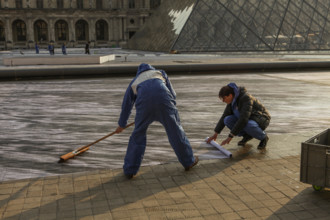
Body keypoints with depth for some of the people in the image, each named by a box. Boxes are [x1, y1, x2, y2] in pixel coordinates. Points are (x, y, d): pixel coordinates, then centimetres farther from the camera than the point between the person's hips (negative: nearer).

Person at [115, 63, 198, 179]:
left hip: (144, 101, 1)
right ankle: (189, 161, 27)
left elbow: (126, 105, 41)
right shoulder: (160, 72, 34)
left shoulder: (134, 82, 35)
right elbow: (173, 94, 28)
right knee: (175, 130, 15)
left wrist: (121, 124, 53)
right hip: (163, 98, 0)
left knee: (138, 135, 17)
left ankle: (130, 170, 21)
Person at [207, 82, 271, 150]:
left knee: (247, 125, -40)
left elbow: (243, 120, -37)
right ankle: (247, 135, 3)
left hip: (261, 120, -7)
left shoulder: (246, 98, -30)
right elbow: (224, 117, 3)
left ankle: (263, 137, -9)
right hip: (248, 120, 7)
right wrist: (215, 134, 1)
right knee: (227, 120, -16)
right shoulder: (232, 100, -5)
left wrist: (230, 136, -36)